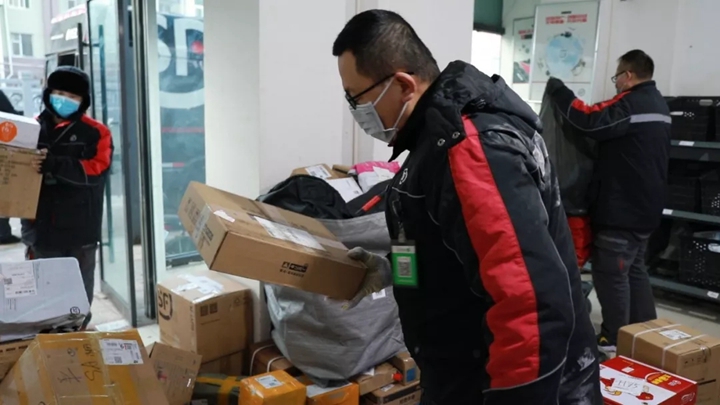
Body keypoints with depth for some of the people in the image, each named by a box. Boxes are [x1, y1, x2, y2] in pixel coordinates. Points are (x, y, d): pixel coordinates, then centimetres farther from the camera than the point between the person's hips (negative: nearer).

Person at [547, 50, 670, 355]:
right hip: (644, 205, 10)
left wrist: (558, 91, -19)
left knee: (610, 272, -1)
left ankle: (614, 338, 7)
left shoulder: (631, 103, -17)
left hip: (621, 207, -10)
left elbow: (590, 121, -30)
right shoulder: (659, 105, 15)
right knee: (634, 269, 18)